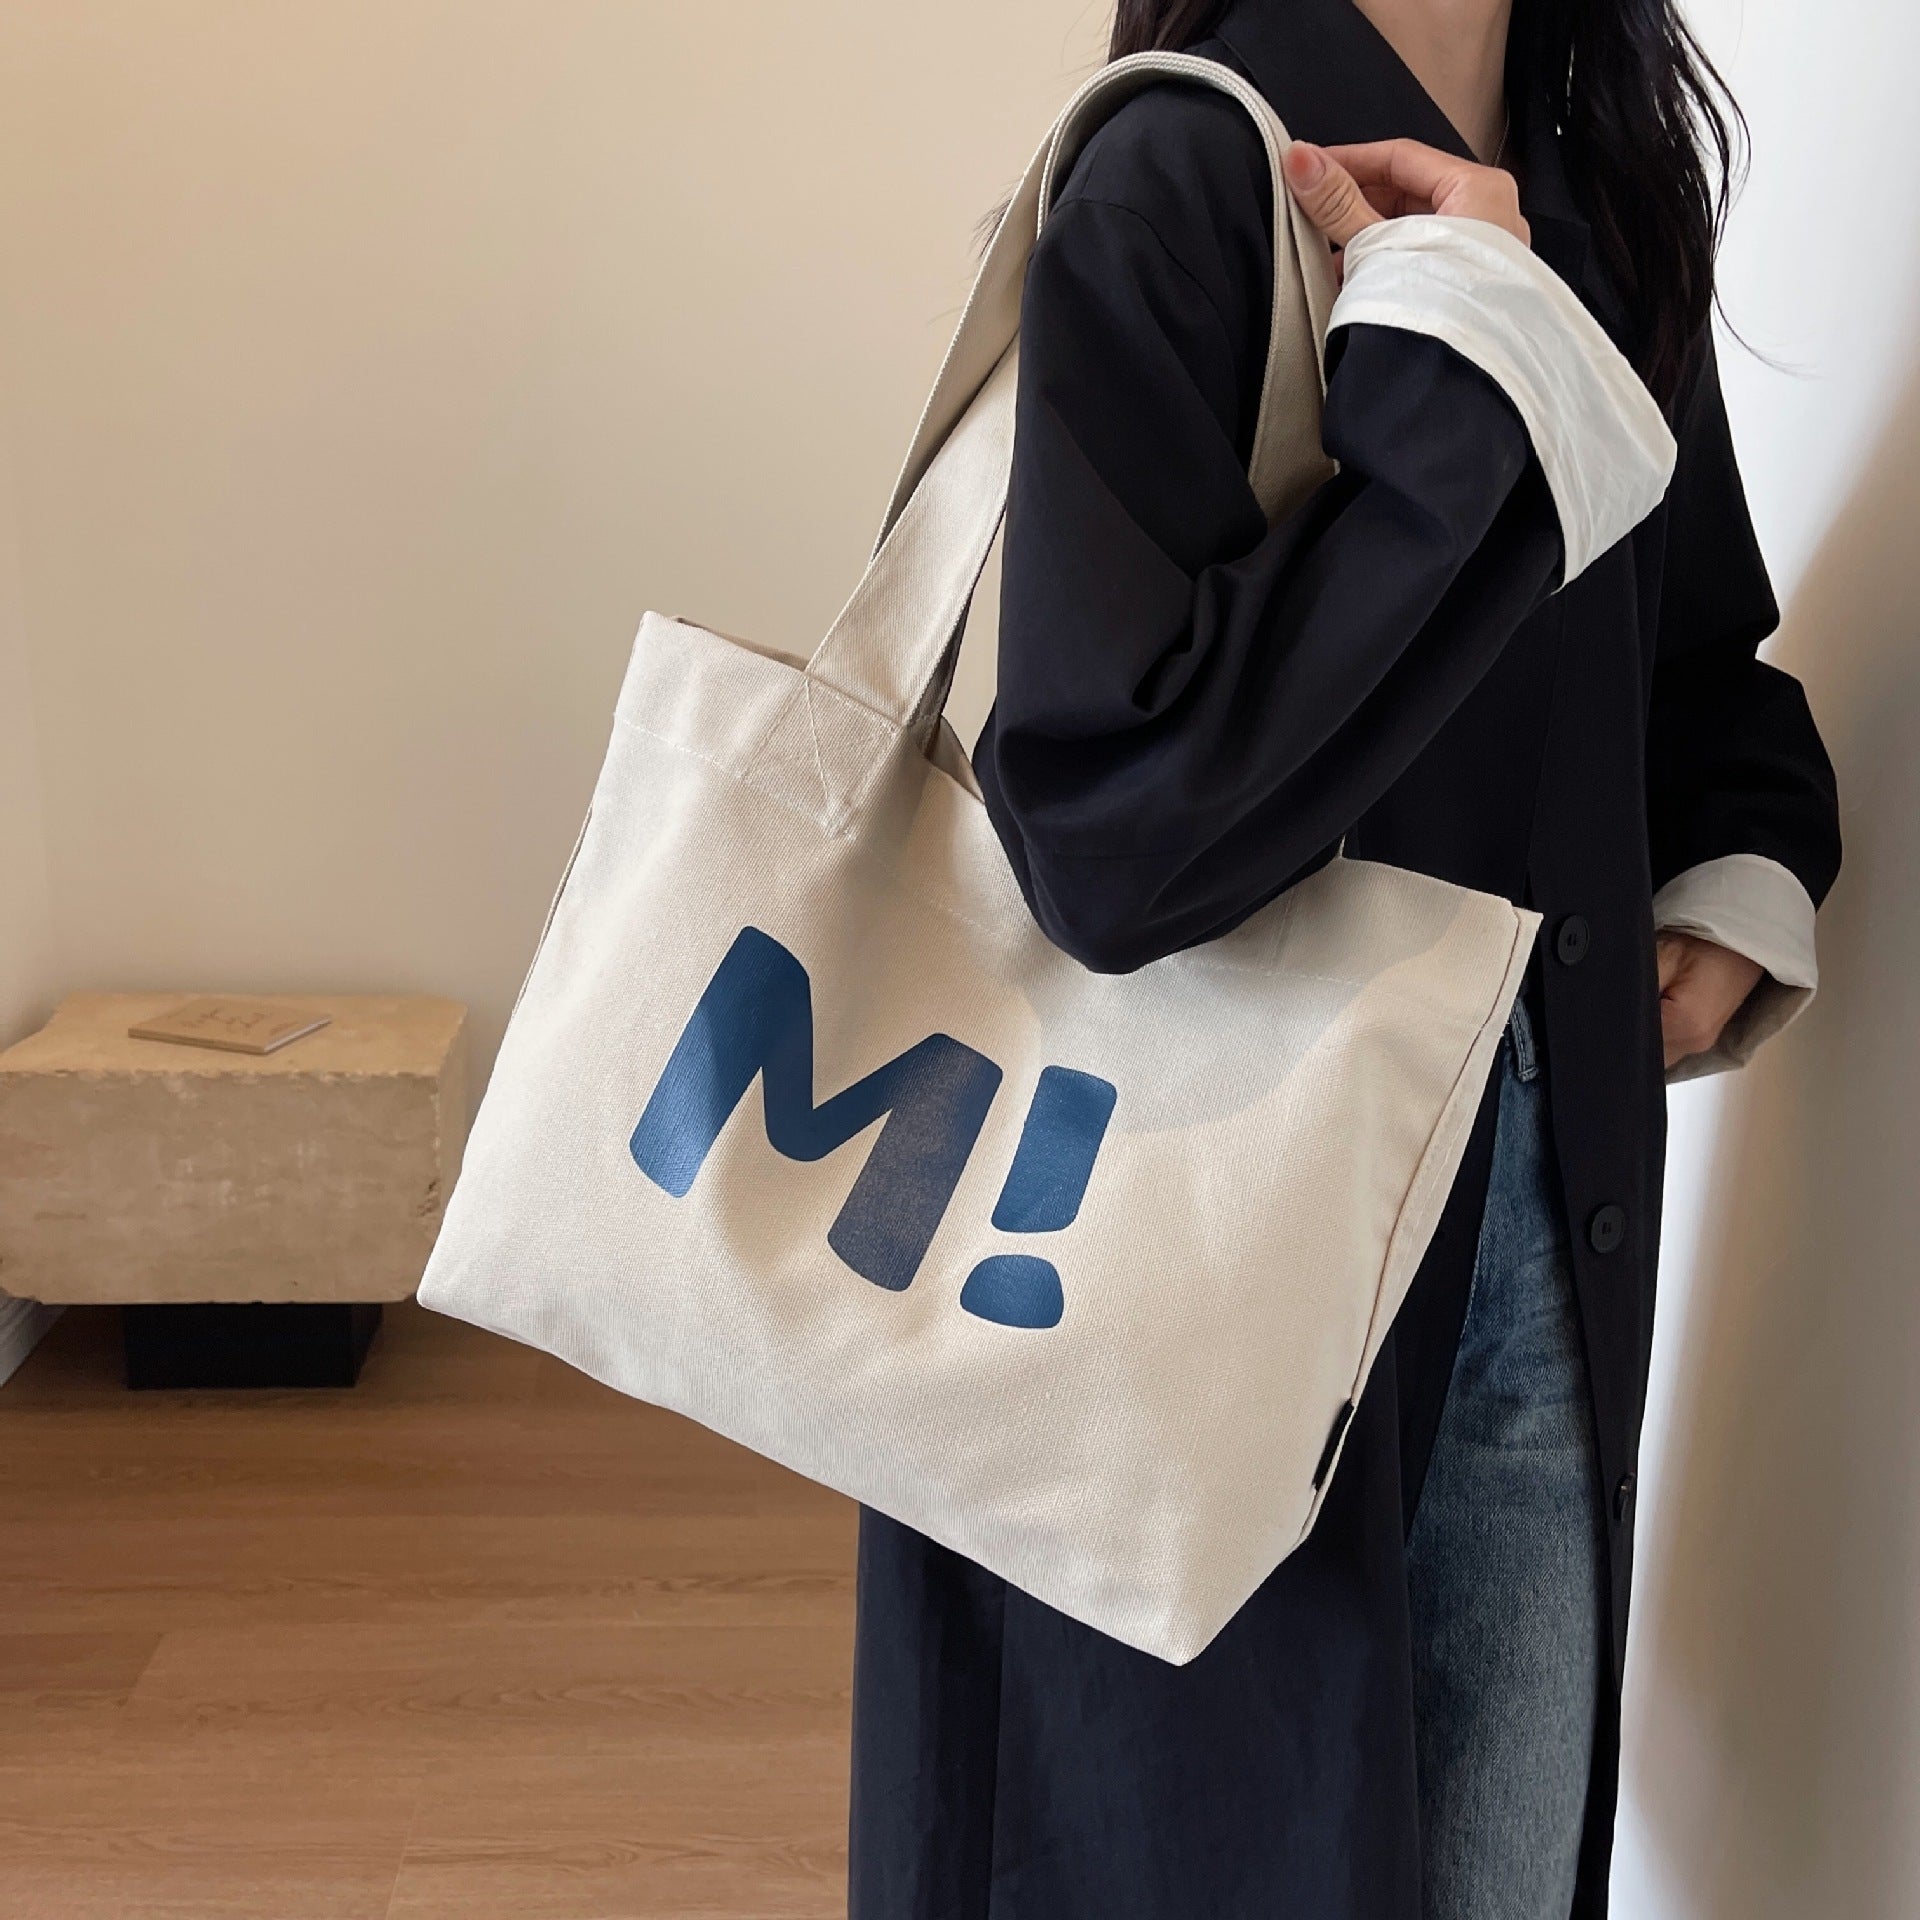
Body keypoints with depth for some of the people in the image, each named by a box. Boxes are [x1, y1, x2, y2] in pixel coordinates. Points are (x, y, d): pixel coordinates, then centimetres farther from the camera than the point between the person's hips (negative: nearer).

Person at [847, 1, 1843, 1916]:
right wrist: (1464, 369, -24)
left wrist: (1744, 880, 2)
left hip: (1554, 1221, 7)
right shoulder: (1184, 186, -14)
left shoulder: (1607, 199, 8)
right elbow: (1109, 826, -28)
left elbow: (1712, 671, 21)